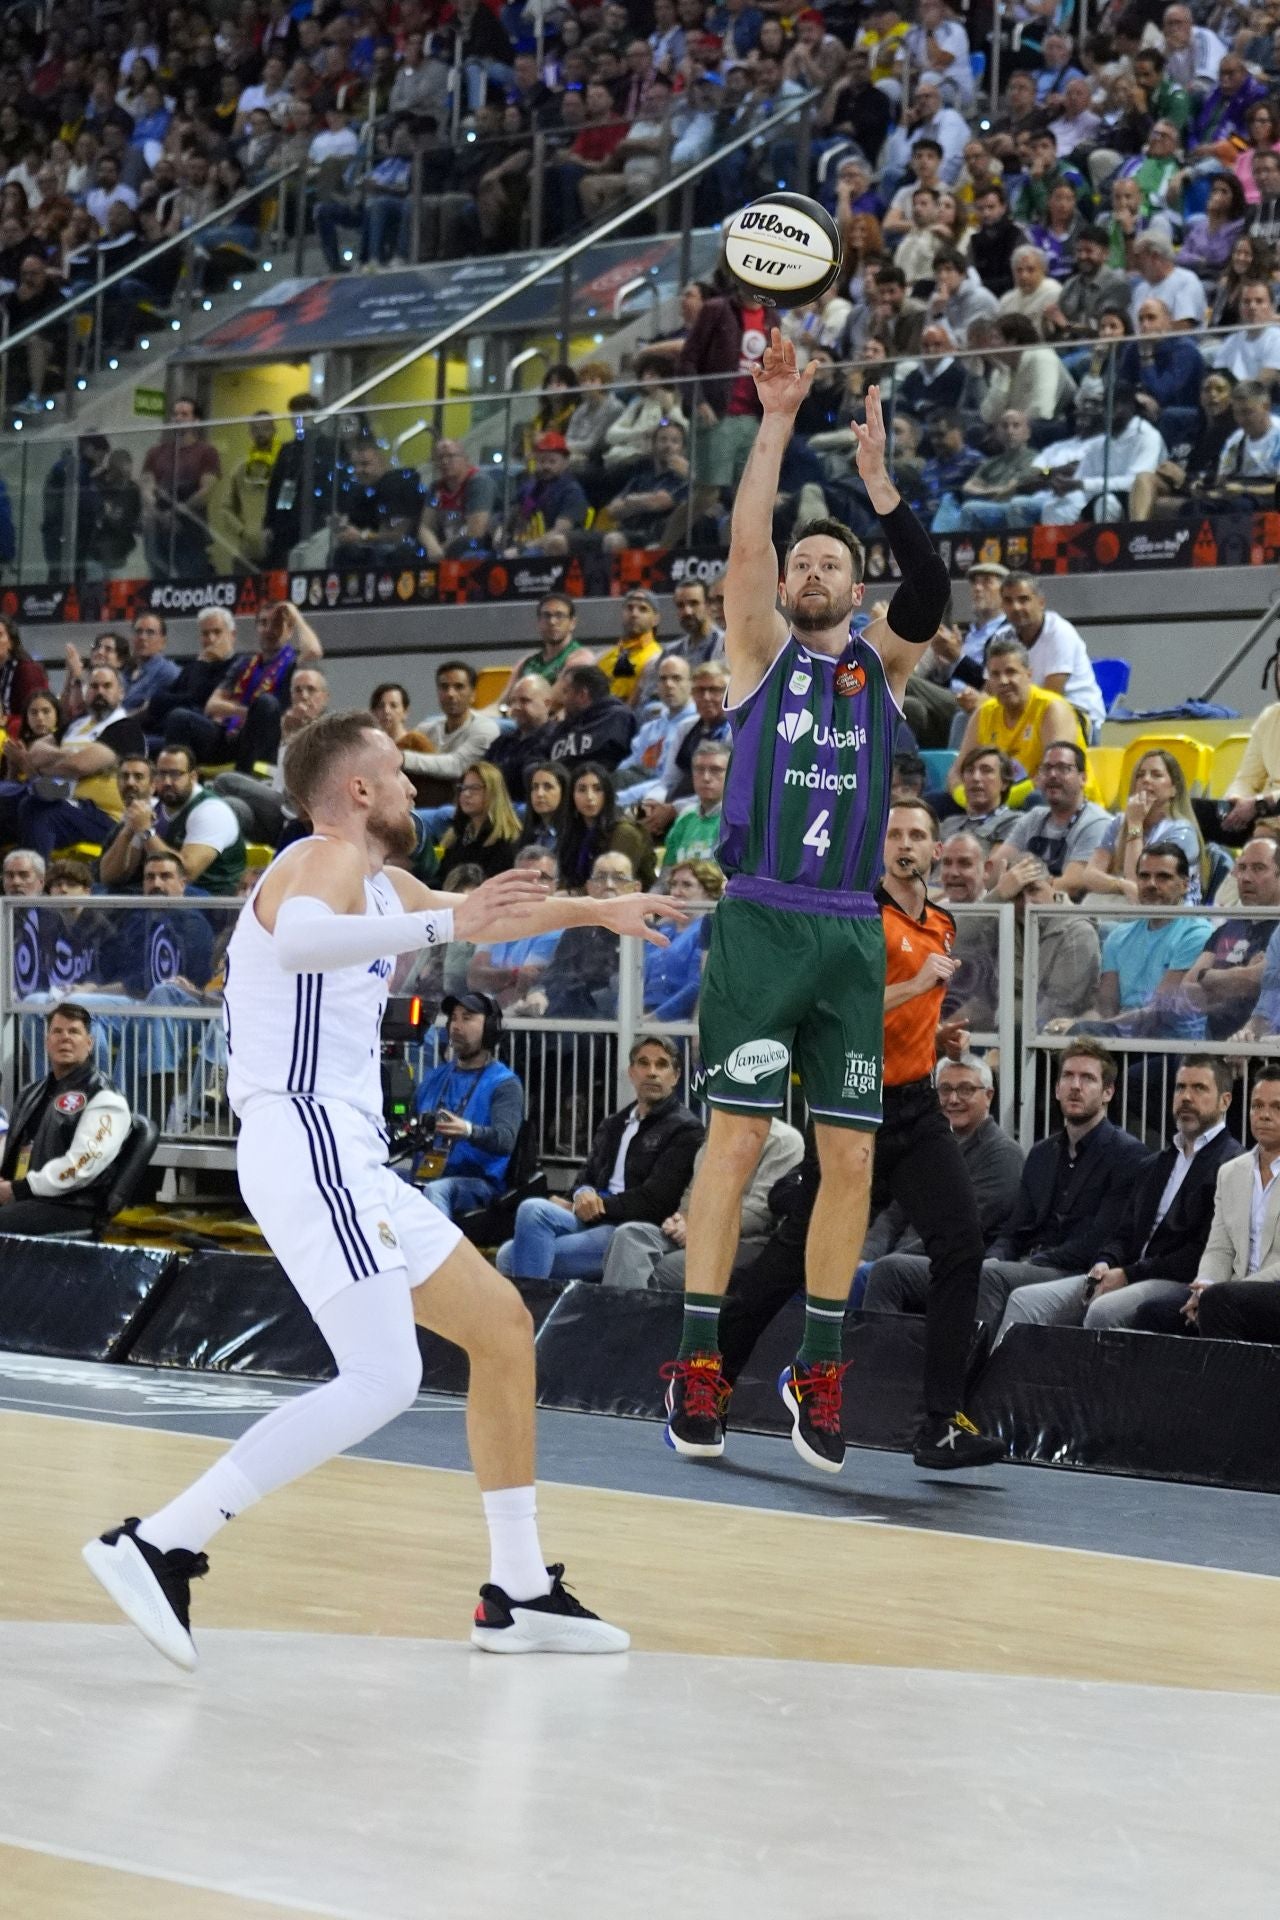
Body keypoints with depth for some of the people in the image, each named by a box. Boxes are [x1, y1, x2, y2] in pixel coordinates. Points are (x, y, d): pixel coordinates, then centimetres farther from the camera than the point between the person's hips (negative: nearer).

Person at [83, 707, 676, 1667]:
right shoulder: (326, 861, -9)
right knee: (382, 1380, -21)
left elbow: (480, 918, 42)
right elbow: (296, 939, -34)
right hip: (307, 1142, -11)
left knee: (503, 1326, 14)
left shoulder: (378, 881, 21)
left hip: (347, 1155, 11)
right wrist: (443, 924, -37)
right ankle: (159, 1547, -23)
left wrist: (594, 911, 50)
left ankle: (520, 1592, 18)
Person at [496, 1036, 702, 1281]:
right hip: (596, 1221, 7)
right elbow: (587, 1176, 22)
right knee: (510, 1254, -18)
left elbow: (654, 1200, -10)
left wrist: (586, 1207, -8)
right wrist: (583, 1195, -5)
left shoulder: (685, 1129, -1)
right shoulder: (614, 1124, 25)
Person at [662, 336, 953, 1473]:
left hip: (853, 933, 3)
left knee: (851, 1158, 1)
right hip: (761, 922, -2)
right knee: (737, 1138, -7)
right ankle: (699, 1365, -4)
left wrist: (876, 475, -17)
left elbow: (931, 590, -7)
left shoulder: (884, 663, 12)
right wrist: (777, 423, -12)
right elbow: (743, 543, -6)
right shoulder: (761, 651, 9)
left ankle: (819, 1371, 10)